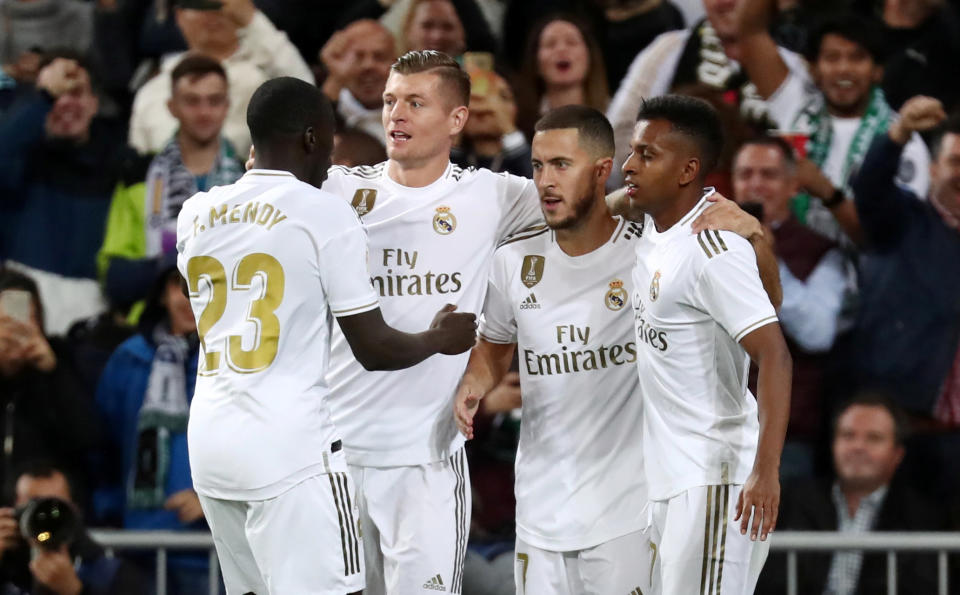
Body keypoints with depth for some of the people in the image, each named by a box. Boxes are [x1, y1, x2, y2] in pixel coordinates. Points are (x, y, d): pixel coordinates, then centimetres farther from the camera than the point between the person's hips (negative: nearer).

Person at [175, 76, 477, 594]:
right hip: (289, 448, -7)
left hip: (209, 440, 7)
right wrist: (439, 338, 15)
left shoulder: (196, 214, 10)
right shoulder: (324, 214, -7)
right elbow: (373, 350, -4)